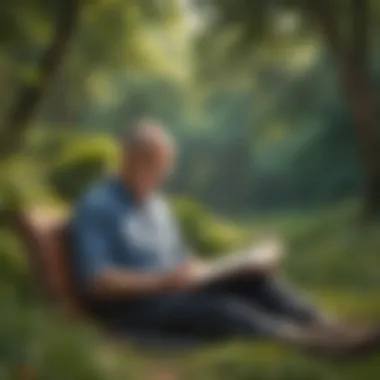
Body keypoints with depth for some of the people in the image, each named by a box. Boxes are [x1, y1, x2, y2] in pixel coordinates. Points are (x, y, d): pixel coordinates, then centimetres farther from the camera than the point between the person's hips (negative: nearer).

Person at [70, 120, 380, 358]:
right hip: (133, 306, -8)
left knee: (254, 281, -14)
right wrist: (164, 280, -26)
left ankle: (326, 328, -30)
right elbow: (95, 281, -19)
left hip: (172, 291, 8)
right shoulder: (96, 208, -10)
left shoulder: (158, 205, 17)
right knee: (220, 308, -32)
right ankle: (313, 342, -42)